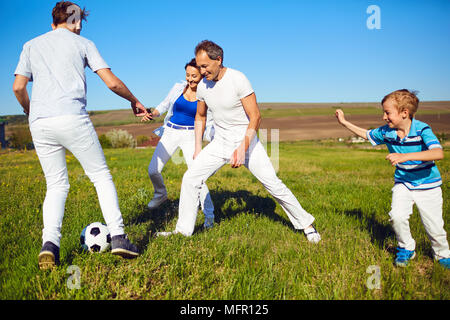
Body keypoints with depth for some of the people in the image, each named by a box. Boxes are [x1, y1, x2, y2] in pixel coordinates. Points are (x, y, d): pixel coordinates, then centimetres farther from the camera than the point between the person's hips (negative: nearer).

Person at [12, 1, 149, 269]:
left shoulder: (31, 45, 21)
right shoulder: (82, 43, 12)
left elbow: (18, 88, 13)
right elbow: (112, 82, 5)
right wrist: (134, 101, 21)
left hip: (39, 124, 4)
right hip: (72, 118, -3)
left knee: (56, 185, 11)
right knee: (101, 176, 6)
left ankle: (50, 243, -6)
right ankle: (118, 237, -2)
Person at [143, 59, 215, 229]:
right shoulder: (178, 87, 1)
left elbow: (210, 124, -2)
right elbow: (164, 105, 15)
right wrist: (152, 114, -5)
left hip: (191, 136, -3)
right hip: (170, 132, 3)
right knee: (153, 170, 0)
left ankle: (209, 215, -1)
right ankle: (161, 194, 34)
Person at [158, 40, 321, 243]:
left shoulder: (238, 79, -18)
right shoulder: (203, 86, -1)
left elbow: (255, 117, -18)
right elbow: (200, 116, 16)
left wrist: (242, 148, -27)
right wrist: (198, 148, 12)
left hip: (246, 140, -5)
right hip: (220, 143, 5)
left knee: (273, 184, -6)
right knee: (190, 178, -6)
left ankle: (306, 224, 12)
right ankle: (183, 230, 7)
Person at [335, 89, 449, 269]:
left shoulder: (422, 130, -24)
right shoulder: (386, 132, -7)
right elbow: (366, 134, 13)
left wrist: (405, 156, -48)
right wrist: (344, 122, 10)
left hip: (427, 185, -3)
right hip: (403, 183, 4)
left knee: (434, 226, 1)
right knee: (397, 215, -19)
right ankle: (406, 249, 8)